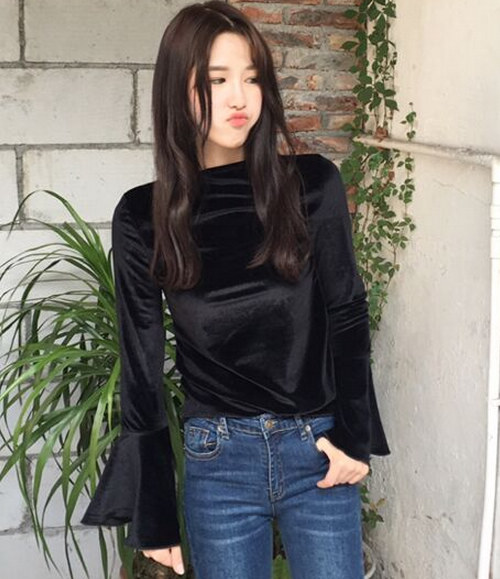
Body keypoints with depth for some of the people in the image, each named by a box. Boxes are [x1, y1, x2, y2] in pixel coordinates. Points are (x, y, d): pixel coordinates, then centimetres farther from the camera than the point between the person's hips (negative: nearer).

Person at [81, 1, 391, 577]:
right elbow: (141, 366, 0)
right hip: (217, 458, 0)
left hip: (319, 449, 0)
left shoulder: (313, 184, -4)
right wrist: (154, 515, 2)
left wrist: (354, 435, -2)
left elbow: (347, 313, 3)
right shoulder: (143, 217, -4)